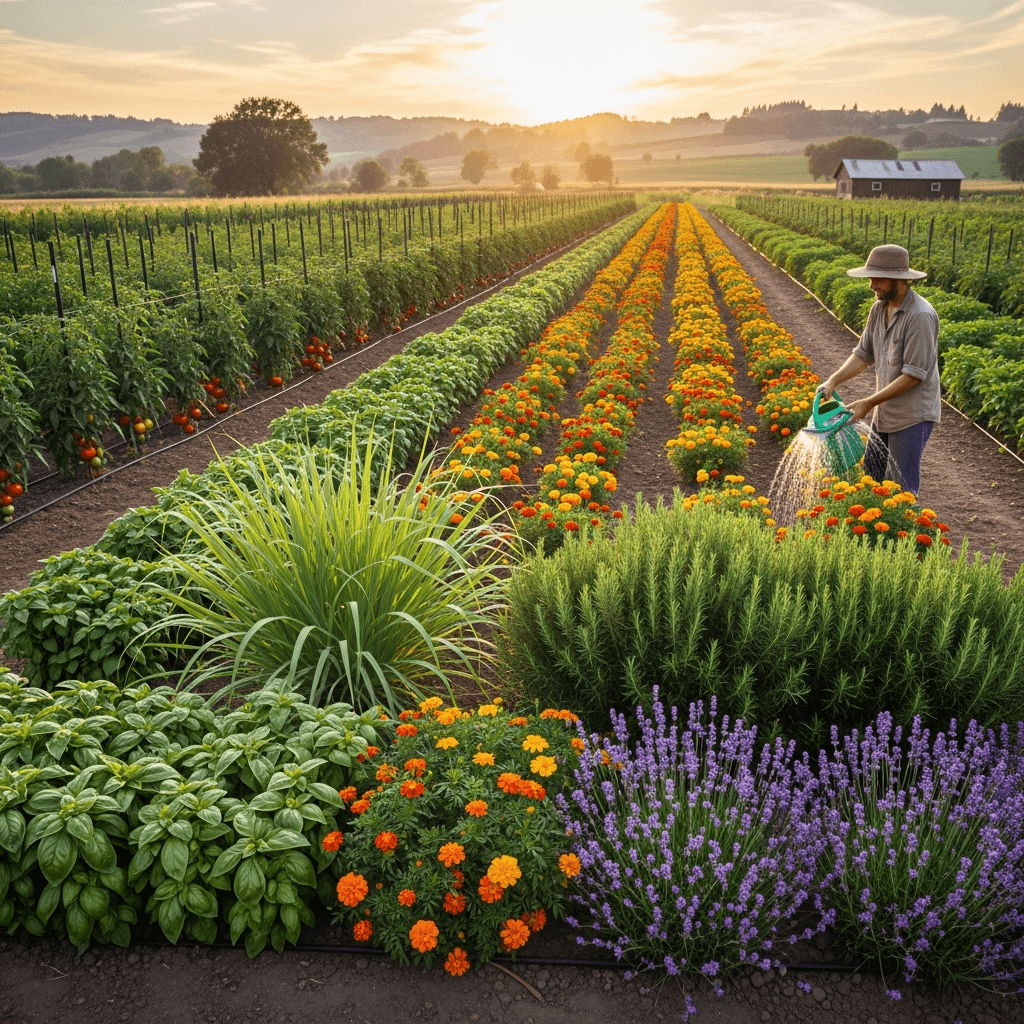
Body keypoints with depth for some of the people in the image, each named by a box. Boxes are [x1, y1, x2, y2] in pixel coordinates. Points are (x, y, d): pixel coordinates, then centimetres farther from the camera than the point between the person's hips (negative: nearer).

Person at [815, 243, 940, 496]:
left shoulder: (920, 316, -20)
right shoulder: (879, 308, 6)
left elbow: (914, 374, -21)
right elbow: (863, 354, 10)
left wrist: (869, 403, -20)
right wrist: (833, 381, -6)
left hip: (913, 417, -8)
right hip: (884, 413, 8)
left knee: (900, 490, -3)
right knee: (871, 478, 14)